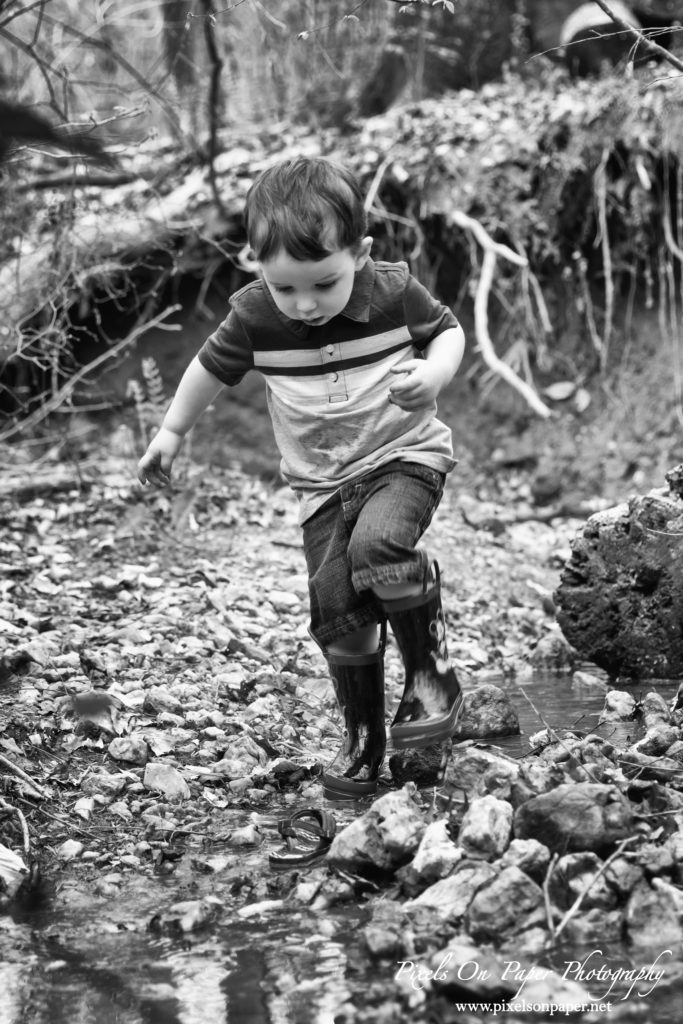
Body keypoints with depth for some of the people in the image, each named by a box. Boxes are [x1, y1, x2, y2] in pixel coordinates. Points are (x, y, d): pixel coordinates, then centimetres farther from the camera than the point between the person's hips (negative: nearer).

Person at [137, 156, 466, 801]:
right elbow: (213, 366, 8)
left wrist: (433, 373, -20)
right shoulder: (255, 316, -11)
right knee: (337, 611, -4)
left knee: (378, 543, -33)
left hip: (405, 456, -3)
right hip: (323, 482, 3)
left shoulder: (395, 294, -15)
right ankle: (363, 739, 16)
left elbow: (447, 330, 2)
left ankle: (430, 669, -12)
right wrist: (171, 432, 15)